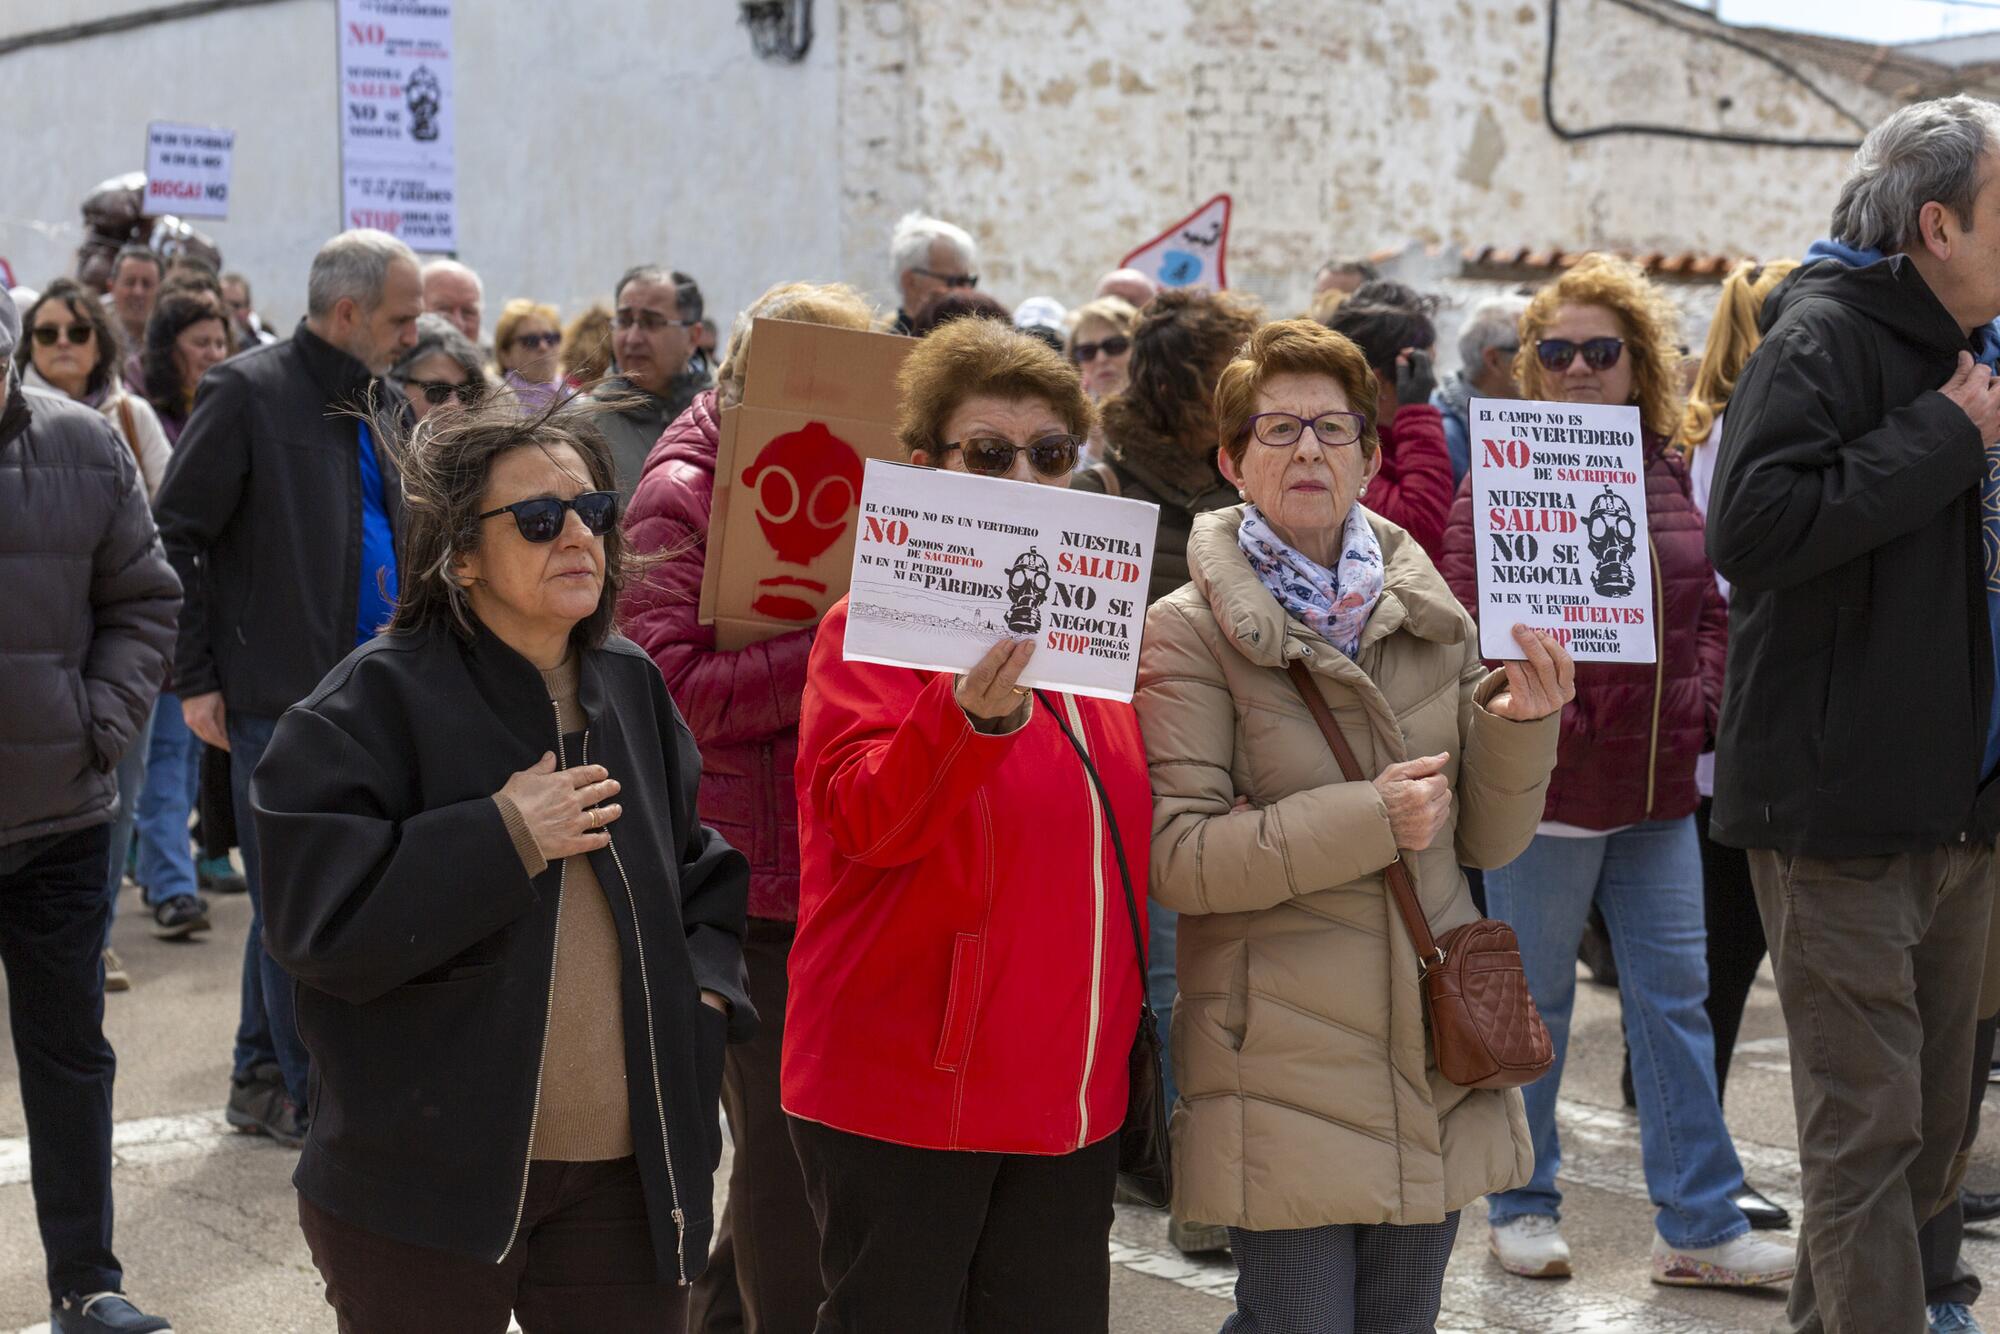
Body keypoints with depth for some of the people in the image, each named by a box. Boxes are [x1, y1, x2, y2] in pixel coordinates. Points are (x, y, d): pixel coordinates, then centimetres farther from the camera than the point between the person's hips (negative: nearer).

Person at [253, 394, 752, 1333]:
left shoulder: (631, 687, 8)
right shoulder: (381, 698, -10)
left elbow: (702, 871, 20)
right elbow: (315, 919, -17)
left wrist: (704, 989, 2)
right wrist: (503, 837, -20)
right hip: (428, 1178, -5)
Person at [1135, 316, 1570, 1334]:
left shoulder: (1430, 616, 8)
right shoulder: (1192, 631, -8)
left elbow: (1486, 841, 9)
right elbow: (1174, 856, -16)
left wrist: (1518, 727, -9)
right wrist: (1367, 821, -21)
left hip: (1433, 1057, 5)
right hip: (1284, 1072, -5)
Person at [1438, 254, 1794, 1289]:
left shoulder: (1668, 473, 10)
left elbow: (1709, 605, 15)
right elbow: (1470, 618, -13)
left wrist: (1698, 701, 0)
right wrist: (1544, 718, -20)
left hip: (1657, 785, 5)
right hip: (1545, 785, -5)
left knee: (1676, 999, 8)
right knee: (1533, 1002, 7)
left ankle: (1699, 1225, 16)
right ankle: (1521, 1208, 22)